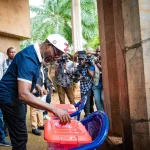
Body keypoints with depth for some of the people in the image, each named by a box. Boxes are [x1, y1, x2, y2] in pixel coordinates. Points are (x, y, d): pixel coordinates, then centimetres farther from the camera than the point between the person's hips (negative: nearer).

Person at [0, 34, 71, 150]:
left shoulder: (36, 54, 3)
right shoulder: (29, 58, -28)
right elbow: (23, 94, -39)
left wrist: (37, 86, 9)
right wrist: (54, 109, -43)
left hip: (16, 97, 10)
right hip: (10, 98, -10)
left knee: (19, 136, 18)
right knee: (20, 137, -8)